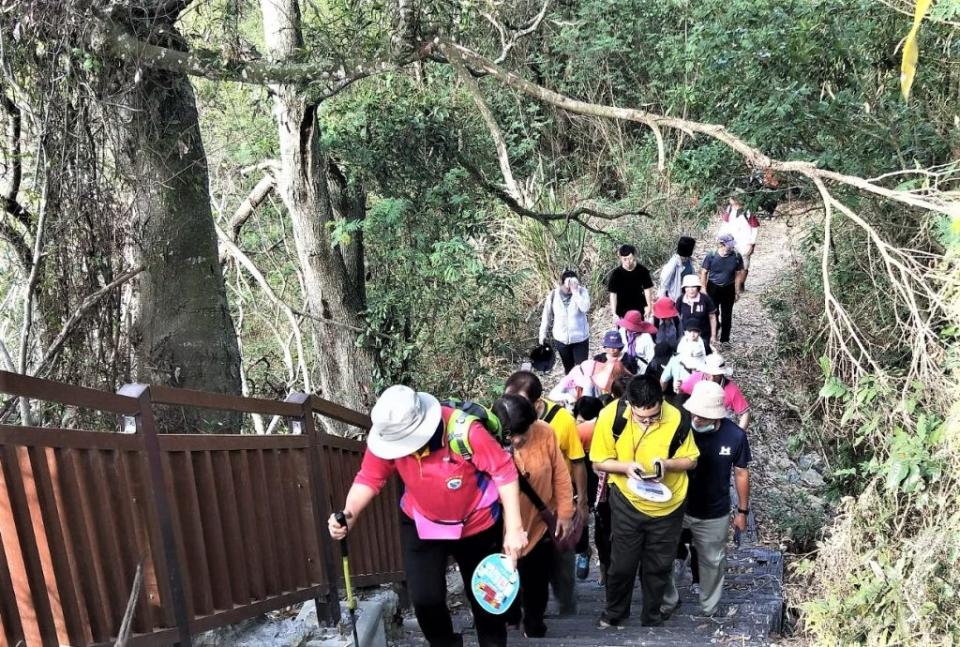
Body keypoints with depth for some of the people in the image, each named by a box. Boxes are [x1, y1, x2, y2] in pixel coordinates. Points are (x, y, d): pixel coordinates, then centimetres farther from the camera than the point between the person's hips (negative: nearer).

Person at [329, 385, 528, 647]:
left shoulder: (466, 431, -34)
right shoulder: (389, 435, -22)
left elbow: (504, 472, -26)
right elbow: (370, 478, -13)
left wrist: (514, 529, -26)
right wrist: (349, 515, -32)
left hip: (477, 524, -2)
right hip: (420, 525, 2)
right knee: (424, 598, -3)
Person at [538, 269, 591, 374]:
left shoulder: (582, 291, -11)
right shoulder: (553, 295, -7)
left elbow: (585, 308, -28)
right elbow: (546, 315, 3)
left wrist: (575, 291, -28)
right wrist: (543, 333, 6)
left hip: (580, 338, -2)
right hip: (561, 339, 2)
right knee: (568, 368, 17)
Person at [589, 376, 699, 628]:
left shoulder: (676, 419, -22)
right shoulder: (611, 416, -22)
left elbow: (691, 460, -6)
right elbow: (598, 462, -10)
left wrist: (667, 463, -27)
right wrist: (626, 466, -29)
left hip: (668, 505, 1)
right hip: (627, 503, 0)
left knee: (659, 565, 16)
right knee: (622, 563, 11)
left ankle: (652, 617, 39)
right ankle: (614, 613, 38)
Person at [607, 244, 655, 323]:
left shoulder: (642, 271, -9)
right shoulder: (616, 273, -14)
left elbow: (647, 289, 1)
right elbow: (613, 294, -13)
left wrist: (648, 307, 2)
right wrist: (614, 313, -18)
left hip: (638, 310, 2)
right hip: (621, 311, -2)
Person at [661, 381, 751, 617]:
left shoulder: (735, 435, -17)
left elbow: (741, 473, -1)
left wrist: (743, 511, 5)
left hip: (714, 515, 1)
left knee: (712, 563, 19)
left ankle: (709, 609, 42)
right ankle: (668, 602, 34)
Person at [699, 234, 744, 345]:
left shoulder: (736, 257, -13)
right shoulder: (711, 256, -18)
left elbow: (738, 274, -1)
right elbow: (704, 273, -8)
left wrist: (737, 291, 3)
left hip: (729, 289, 2)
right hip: (713, 288, -2)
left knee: (727, 315, 13)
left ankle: (725, 339, 29)